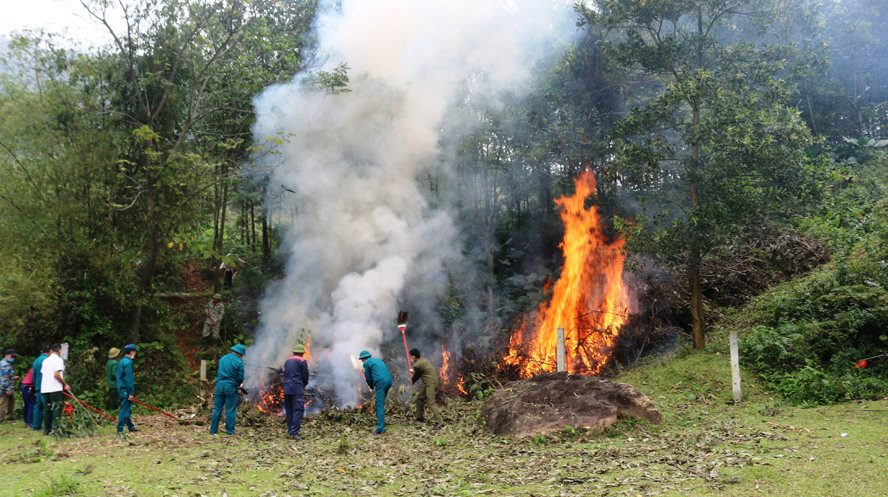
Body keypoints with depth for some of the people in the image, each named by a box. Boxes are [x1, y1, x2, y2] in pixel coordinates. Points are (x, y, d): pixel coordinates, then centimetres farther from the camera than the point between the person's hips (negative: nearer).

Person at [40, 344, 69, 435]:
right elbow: (56, 374, -16)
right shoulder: (59, 359, -6)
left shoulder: (45, 360, 15)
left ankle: (46, 429, 13)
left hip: (44, 388, 7)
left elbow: (42, 373, 16)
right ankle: (55, 428, -13)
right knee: (57, 408, -5)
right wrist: (65, 384, -7)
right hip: (55, 388, -7)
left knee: (47, 409, 10)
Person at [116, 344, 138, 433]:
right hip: (126, 390, -10)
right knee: (125, 410, -6)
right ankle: (120, 429, -5)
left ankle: (131, 427, 26)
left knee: (127, 409, 17)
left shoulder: (121, 361, 14)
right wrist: (131, 393, -17)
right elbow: (129, 378, -19)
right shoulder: (128, 362, -16)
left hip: (121, 389, 10)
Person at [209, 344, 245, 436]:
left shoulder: (223, 358, 8)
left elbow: (219, 373, 15)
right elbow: (240, 378, -8)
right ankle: (230, 431, 7)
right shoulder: (239, 362, -9)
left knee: (217, 409, 10)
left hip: (220, 385, 4)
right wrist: (237, 384, 11)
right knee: (230, 410, 5)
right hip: (231, 387, -4)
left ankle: (213, 430, 12)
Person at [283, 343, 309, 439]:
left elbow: (285, 375, 16)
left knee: (289, 410, 12)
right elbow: (305, 376, -2)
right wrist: (304, 385, 16)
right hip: (297, 389, -7)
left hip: (287, 389, 7)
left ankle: (290, 431, 16)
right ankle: (294, 432, -15)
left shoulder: (287, 361, 15)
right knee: (298, 410, -8)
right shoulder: (302, 361, -4)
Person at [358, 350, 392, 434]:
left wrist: (372, 387, 24)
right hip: (388, 381, 8)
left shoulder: (366, 363, 3)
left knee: (380, 405, -8)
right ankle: (381, 420, 34)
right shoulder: (377, 359, 27)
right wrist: (374, 385, 26)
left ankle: (380, 428, -14)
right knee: (381, 403, 25)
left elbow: (368, 378, 6)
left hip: (381, 383, -8)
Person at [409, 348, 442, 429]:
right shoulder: (423, 359, 11)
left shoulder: (417, 365, -14)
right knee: (419, 397, 20)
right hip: (430, 382, 10)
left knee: (431, 402, -15)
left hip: (430, 384, -10)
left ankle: (438, 422, -21)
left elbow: (416, 376, 3)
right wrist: (414, 371, 44)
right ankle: (420, 417, 29)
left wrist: (412, 380, 25)